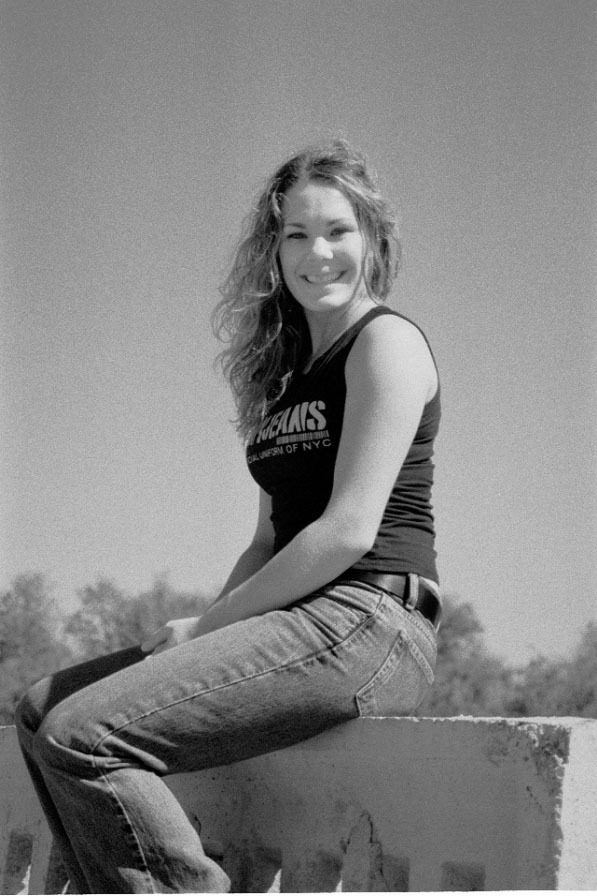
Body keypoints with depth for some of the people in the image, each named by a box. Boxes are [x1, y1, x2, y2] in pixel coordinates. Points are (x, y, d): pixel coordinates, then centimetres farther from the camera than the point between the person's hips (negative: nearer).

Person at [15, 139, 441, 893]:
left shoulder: (387, 343, -5)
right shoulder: (289, 371, 23)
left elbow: (349, 530, -14)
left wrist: (207, 625, -10)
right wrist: (205, 630, 2)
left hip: (367, 624, -10)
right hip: (303, 624, 10)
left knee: (84, 737, -22)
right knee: (41, 711, 5)